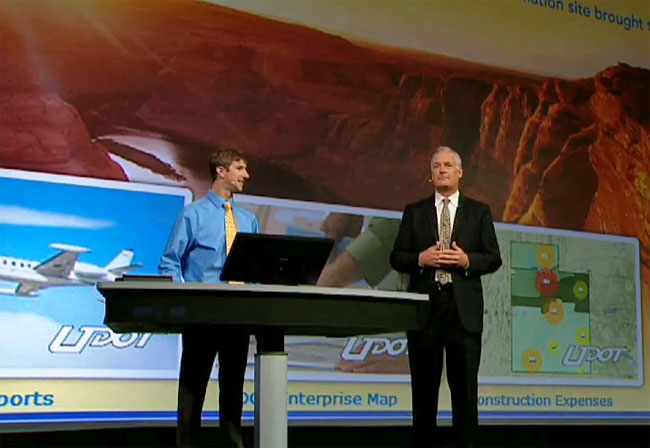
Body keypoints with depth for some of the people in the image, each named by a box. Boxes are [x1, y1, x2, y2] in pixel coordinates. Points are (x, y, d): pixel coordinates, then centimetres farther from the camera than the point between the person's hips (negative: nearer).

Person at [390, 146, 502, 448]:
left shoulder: (479, 212, 9)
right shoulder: (414, 212, 10)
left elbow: (494, 258, 5)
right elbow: (396, 258, 7)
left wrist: (467, 260, -12)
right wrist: (420, 259, -12)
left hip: (464, 307, -1)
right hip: (424, 305, 1)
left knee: (464, 383, 0)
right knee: (424, 383, 5)